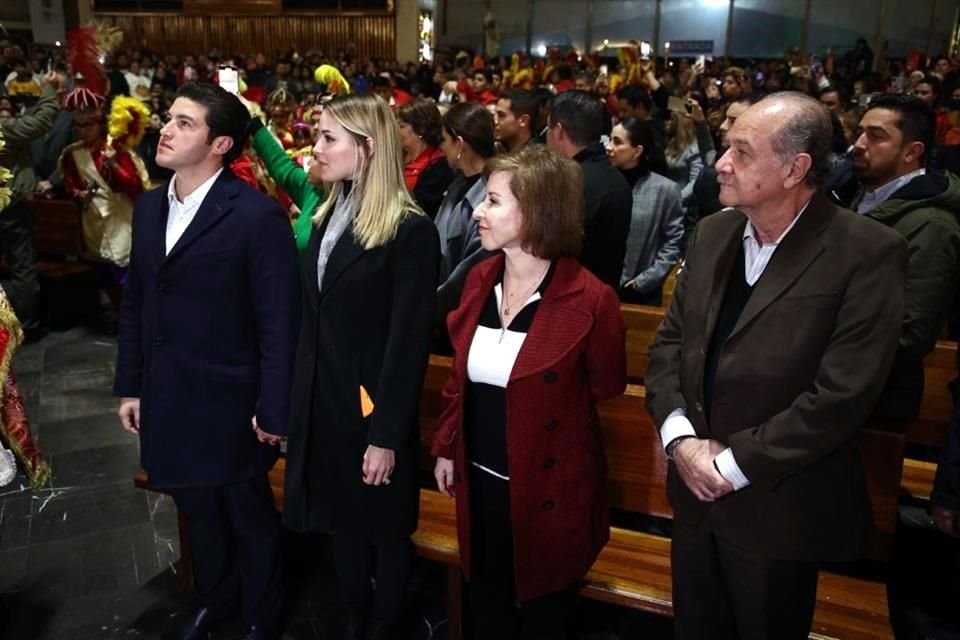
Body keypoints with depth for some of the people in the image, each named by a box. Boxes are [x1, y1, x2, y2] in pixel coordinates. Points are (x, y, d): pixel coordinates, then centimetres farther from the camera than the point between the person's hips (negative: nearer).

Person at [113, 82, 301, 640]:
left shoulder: (259, 216, -18)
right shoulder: (150, 206, 5)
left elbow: (279, 321, -17)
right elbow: (136, 301, 10)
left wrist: (273, 409, -15)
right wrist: (131, 385, 10)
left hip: (230, 400, -6)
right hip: (168, 399, 6)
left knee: (248, 515, 14)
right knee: (198, 509, 23)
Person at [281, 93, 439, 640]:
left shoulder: (411, 230, -17)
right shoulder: (330, 215, 7)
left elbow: (409, 340, -18)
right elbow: (314, 319, 8)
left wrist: (388, 434, -17)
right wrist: (297, 396, 5)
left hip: (374, 406, -7)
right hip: (323, 399, 7)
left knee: (386, 525, 13)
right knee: (343, 520, 20)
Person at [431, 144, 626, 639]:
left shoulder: (589, 299, -20)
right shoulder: (480, 279, -1)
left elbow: (606, 386, -5)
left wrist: (537, 406, 0)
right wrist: (446, 447, 9)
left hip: (545, 488, -5)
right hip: (478, 478, 5)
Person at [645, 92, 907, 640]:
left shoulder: (867, 253, -16)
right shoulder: (713, 233, 4)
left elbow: (842, 395, -21)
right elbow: (669, 340, 5)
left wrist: (734, 463, -17)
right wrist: (681, 437, -10)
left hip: (779, 508, -5)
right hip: (696, 491, 6)